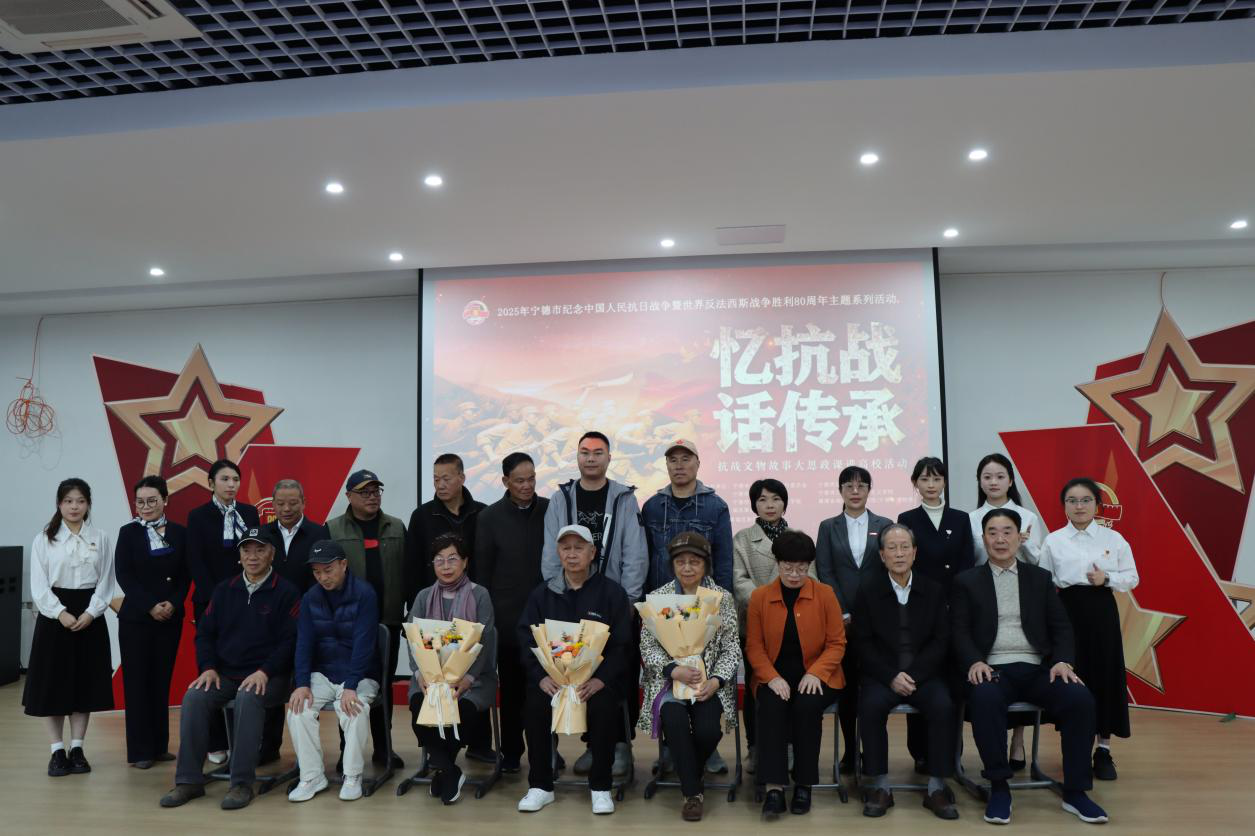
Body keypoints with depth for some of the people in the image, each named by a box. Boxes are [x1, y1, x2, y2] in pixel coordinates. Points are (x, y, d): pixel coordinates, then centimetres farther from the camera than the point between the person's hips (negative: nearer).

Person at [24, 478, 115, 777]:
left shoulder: (100, 539, 4)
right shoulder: (44, 539, 1)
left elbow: (105, 583, 2)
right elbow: (39, 586, -4)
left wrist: (90, 613, -12)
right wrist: (60, 613, -15)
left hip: (89, 616, 1)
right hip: (54, 615, -1)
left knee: (85, 682, 5)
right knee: (52, 683, 1)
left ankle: (77, 749, 15)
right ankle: (57, 751, 11)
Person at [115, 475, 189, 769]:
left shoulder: (179, 533, 5)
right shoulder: (129, 533, 1)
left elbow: (185, 575, 5)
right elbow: (124, 575, -5)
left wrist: (173, 603, -10)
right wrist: (150, 606, -13)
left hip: (171, 618, 2)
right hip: (135, 618, -2)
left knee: (162, 681, 7)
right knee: (137, 682, 2)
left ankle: (159, 745, 16)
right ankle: (139, 750, 10)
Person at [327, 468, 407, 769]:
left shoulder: (396, 528, 8)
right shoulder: (333, 529, 2)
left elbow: (406, 572, 6)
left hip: (387, 620, 2)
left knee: (384, 685, 8)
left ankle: (382, 747, 18)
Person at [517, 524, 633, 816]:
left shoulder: (612, 592, 2)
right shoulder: (541, 594, 10)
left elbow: (622, 644, -4)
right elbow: (527, 640, 3)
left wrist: (600, 679, -20)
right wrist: (541, 676, -16)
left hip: (598, 677, -2)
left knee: (604, 708, -31)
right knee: (534, 706, -26)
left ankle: (600, 786, -8)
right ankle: (540, 786, -6)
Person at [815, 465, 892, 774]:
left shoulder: (885, 526, 7)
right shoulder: (828, 527, 7)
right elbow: (824, 572, 1)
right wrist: (843, 613, -7)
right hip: (841, 618, 1)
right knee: (846, 683, 5)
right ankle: (850, 749, 14)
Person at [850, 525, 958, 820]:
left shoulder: (934, 590, 8)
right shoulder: (868, 591, 5)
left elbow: (941, 641, 2)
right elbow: (862, 642, 0)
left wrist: (912, 675, -12)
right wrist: (892, 676, -14)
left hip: (924, 674, 1)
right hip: (882, 674, -1)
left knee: (943, 706, -29)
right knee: (871, 705, -30)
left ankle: (937, 787, -14)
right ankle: (879, 786, -16)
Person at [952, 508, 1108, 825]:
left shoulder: (1040, 577, 16)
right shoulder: (967, 581, 9)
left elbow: (1061, 627, 10)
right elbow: (959, 631, 1)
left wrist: (1063, 661, -9)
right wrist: (975, 662, -18)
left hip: (1037, 668, 3)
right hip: (992, 669, -2)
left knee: (1081, 699, -25)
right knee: (985, 700, -36)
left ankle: (1075, 791, -9)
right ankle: (999, 787, -20)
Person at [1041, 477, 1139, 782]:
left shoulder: (1114, 538, 2)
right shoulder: (1053, 541, 1)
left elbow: (1132, 577, 5)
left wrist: (1106, 580, -13)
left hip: (1101, 611, 1)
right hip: (1066, 611, 0)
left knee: (1104, 676, 2)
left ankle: (1103, 750, 15)